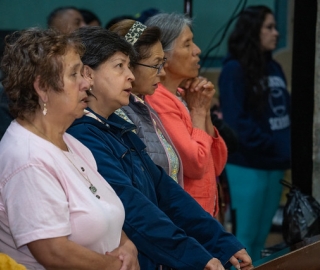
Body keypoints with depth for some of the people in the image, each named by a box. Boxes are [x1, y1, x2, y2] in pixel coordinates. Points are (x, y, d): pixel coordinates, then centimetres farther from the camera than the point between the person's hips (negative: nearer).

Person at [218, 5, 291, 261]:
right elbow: (237, 120, -16)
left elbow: (286, 111, 14)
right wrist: (270, 146, -18)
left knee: (261, 236, 12)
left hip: (275, 166, 7)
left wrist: (287, 146, -1)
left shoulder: (274, 68, 14)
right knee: (244, 236, -4)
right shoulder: (235, 70, -8)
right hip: (247, 166, -7)